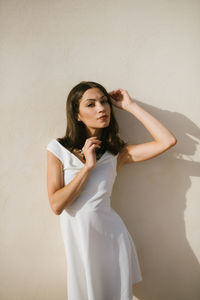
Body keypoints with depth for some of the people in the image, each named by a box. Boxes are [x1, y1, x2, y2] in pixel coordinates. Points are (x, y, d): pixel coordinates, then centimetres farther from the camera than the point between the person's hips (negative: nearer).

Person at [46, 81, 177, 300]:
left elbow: (168, 141, -13)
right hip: (78, 238, -1)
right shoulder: (58, 148, -6)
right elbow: (56, 205, -13)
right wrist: (88, 166, -18)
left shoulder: (117, 152, -2)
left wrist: (131, 106, -9)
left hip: (111, 235, 1)